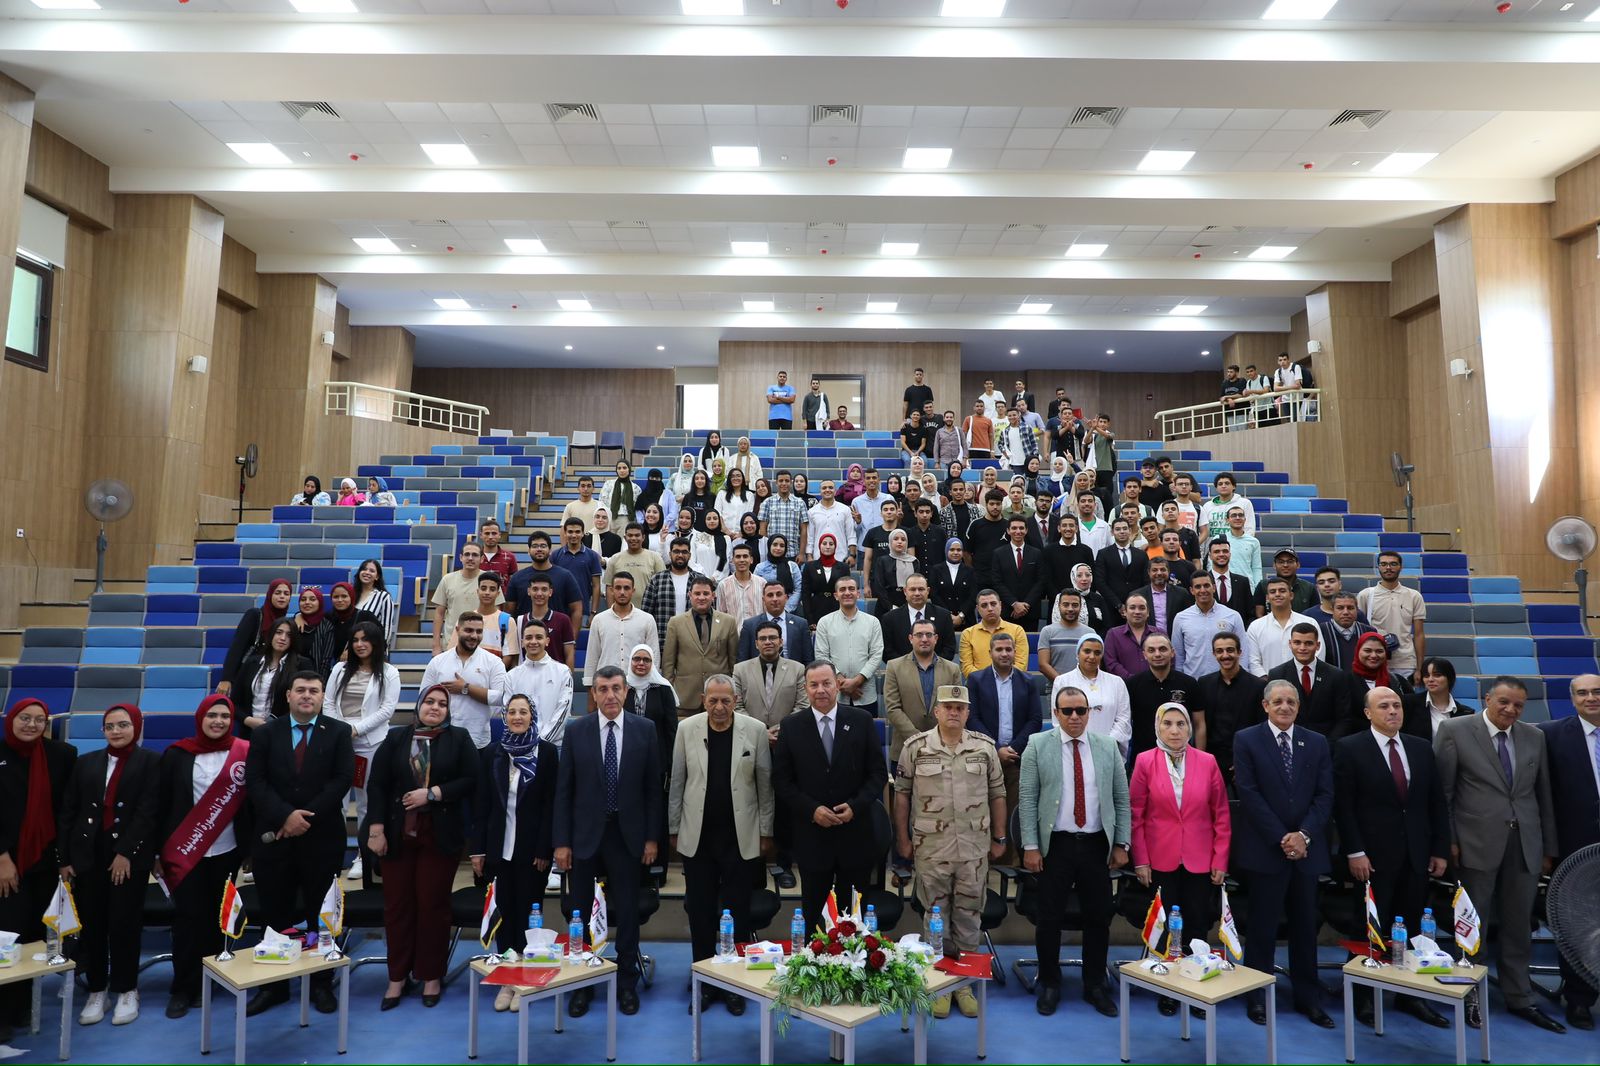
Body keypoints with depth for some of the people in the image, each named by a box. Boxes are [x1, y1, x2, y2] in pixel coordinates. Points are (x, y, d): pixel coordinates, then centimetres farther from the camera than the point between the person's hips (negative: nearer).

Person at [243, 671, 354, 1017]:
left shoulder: (338, 733, 1)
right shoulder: (265, 733, 6)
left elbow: (342, 779, -7)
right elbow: (255, 781, -2)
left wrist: (306, 817, -14)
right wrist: (285, 815, -15)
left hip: (322, 836, -1)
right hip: (274, 836, 1)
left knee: (321, 914, 8)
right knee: (274, 914, 9)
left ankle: (322, 984, 19)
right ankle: (273, 985, 22)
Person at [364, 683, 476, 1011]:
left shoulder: (459, 739, 3)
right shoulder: (396, 737, 5)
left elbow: (470, 780, -4)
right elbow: (378, 784, 1)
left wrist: (432, 793, -14)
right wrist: (376, 829, -6)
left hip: (441, 835, -1)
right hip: (399, 834, 1)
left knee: (433, 904, 4)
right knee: (397, 904, 6)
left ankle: (431, 976, 18)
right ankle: (397, 977, 20)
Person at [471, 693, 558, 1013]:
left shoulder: (547, 752, -4)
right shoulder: (491, 753, 5)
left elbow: (551, 804, -5)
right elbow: (481, 804, 6)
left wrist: (544, 849, -9)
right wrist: (478, 849, 2)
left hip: (532, 848, -2)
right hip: (499, 847, 3)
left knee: (528, 912, 5)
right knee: (504, 911, 8)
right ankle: (506, 980, 19)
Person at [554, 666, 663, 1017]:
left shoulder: (644, 729, -2)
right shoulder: (576, 731, -2)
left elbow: (653, 787, 1)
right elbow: (564, 790, -1)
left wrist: (652, 837, -2)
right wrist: (561, 841, -4)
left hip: (627, 834, 0)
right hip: (585, 834, 0)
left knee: (628, 912, 8)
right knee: (580, 912, 10)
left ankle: (627, 982, 25)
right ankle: (581, 984, 26)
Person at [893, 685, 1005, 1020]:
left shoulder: (985, 747, 1)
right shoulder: (915, 747, -4)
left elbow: (997, 794, 7)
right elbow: (901, 794, 0)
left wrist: (999, 838, 7)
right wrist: (902, 839, 0)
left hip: (975, 848, 2)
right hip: (931, 848, -1)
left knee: (969, 916, 10)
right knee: (936, 916, 8)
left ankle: (964, 982, 25)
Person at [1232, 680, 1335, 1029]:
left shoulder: (1317, 743, 8)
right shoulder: (1246, 740, -3)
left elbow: (1325, 795, 3)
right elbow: (1249, 794, -8)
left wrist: (1303, 835, -10)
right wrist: (1281, 838, -12)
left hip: (1306, 848, 3)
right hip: (1265, 849, -3)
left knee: (1306, 926, 11)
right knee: (1262, 925, 3)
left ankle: (1308, 998, 24)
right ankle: (1257, 997, 16)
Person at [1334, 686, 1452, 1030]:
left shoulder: (1422, 748, 9)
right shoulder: (1350, 748, -7)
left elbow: (1436, 803, 11)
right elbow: (1344, 805, -10)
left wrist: (1440, 849, 6)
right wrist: (1354, 852, -14)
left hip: (1416, 855, 4)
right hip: (1373, 855, -4)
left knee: (1412, 929, 11)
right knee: (1370, 929, 4)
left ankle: (1410, 996, 24)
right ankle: (1365, 999, 16)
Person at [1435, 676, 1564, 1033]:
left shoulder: (1535, 736, 8)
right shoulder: (1455, 731, -5)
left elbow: (1544, 794, 11)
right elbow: (1442, 790, -4)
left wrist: (1549, 848, 12)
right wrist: (1448, 841, -6)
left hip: (1525, 845, 4)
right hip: (1478, 843, -4)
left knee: (1518, 926, 12)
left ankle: (1519, 998, 27)